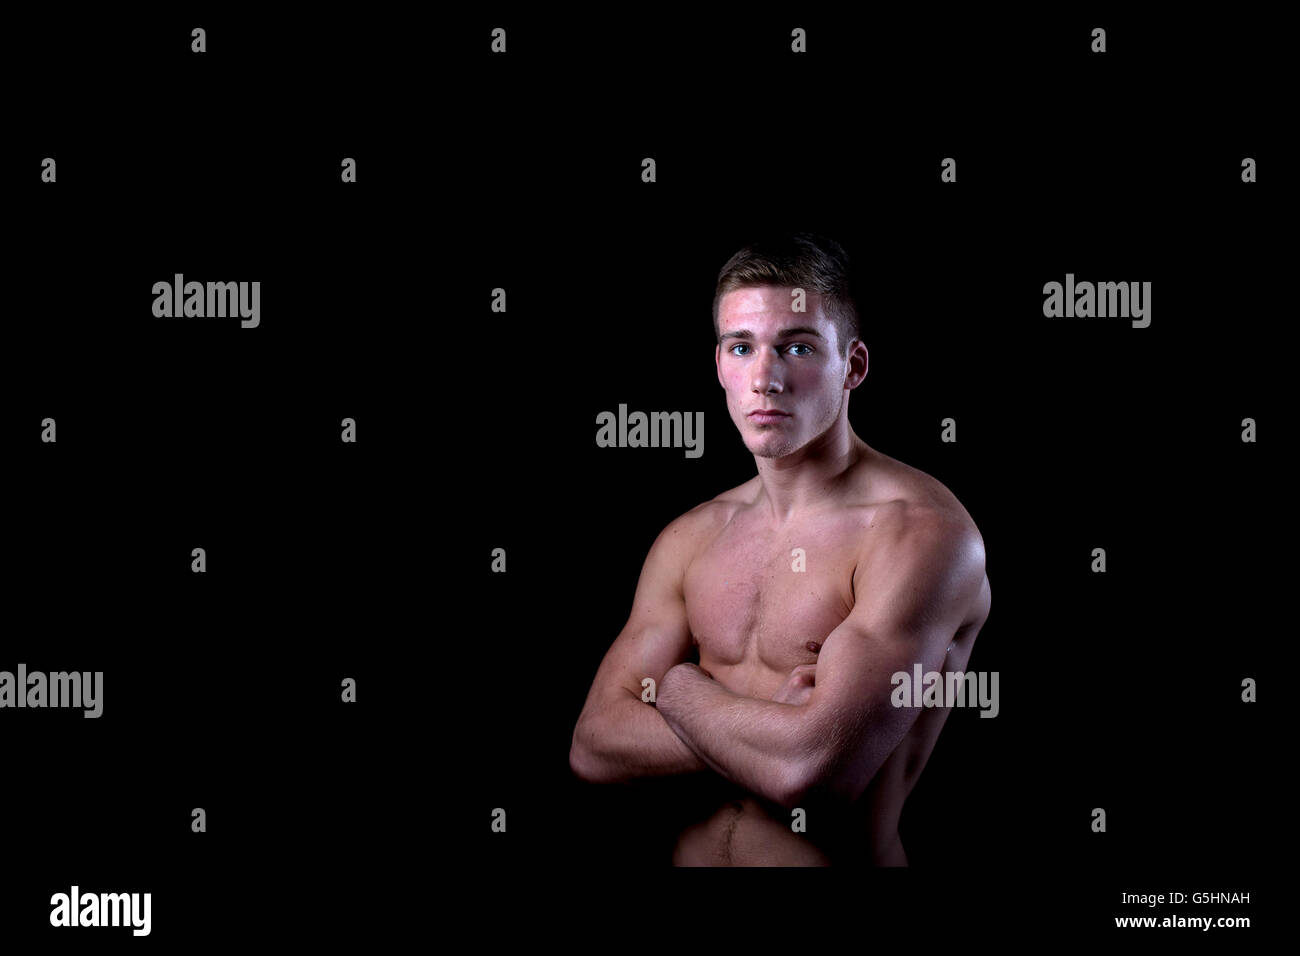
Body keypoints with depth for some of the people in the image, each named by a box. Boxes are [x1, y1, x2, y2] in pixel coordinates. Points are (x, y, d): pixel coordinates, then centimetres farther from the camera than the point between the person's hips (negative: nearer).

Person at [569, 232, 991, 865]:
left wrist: (677, 684, -4)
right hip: (690, 854, 4)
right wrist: (774, 725, -11)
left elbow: (807, 767, -20)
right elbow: (593, 746, 2)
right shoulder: (690, 540, 8)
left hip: (842, 858, -4)